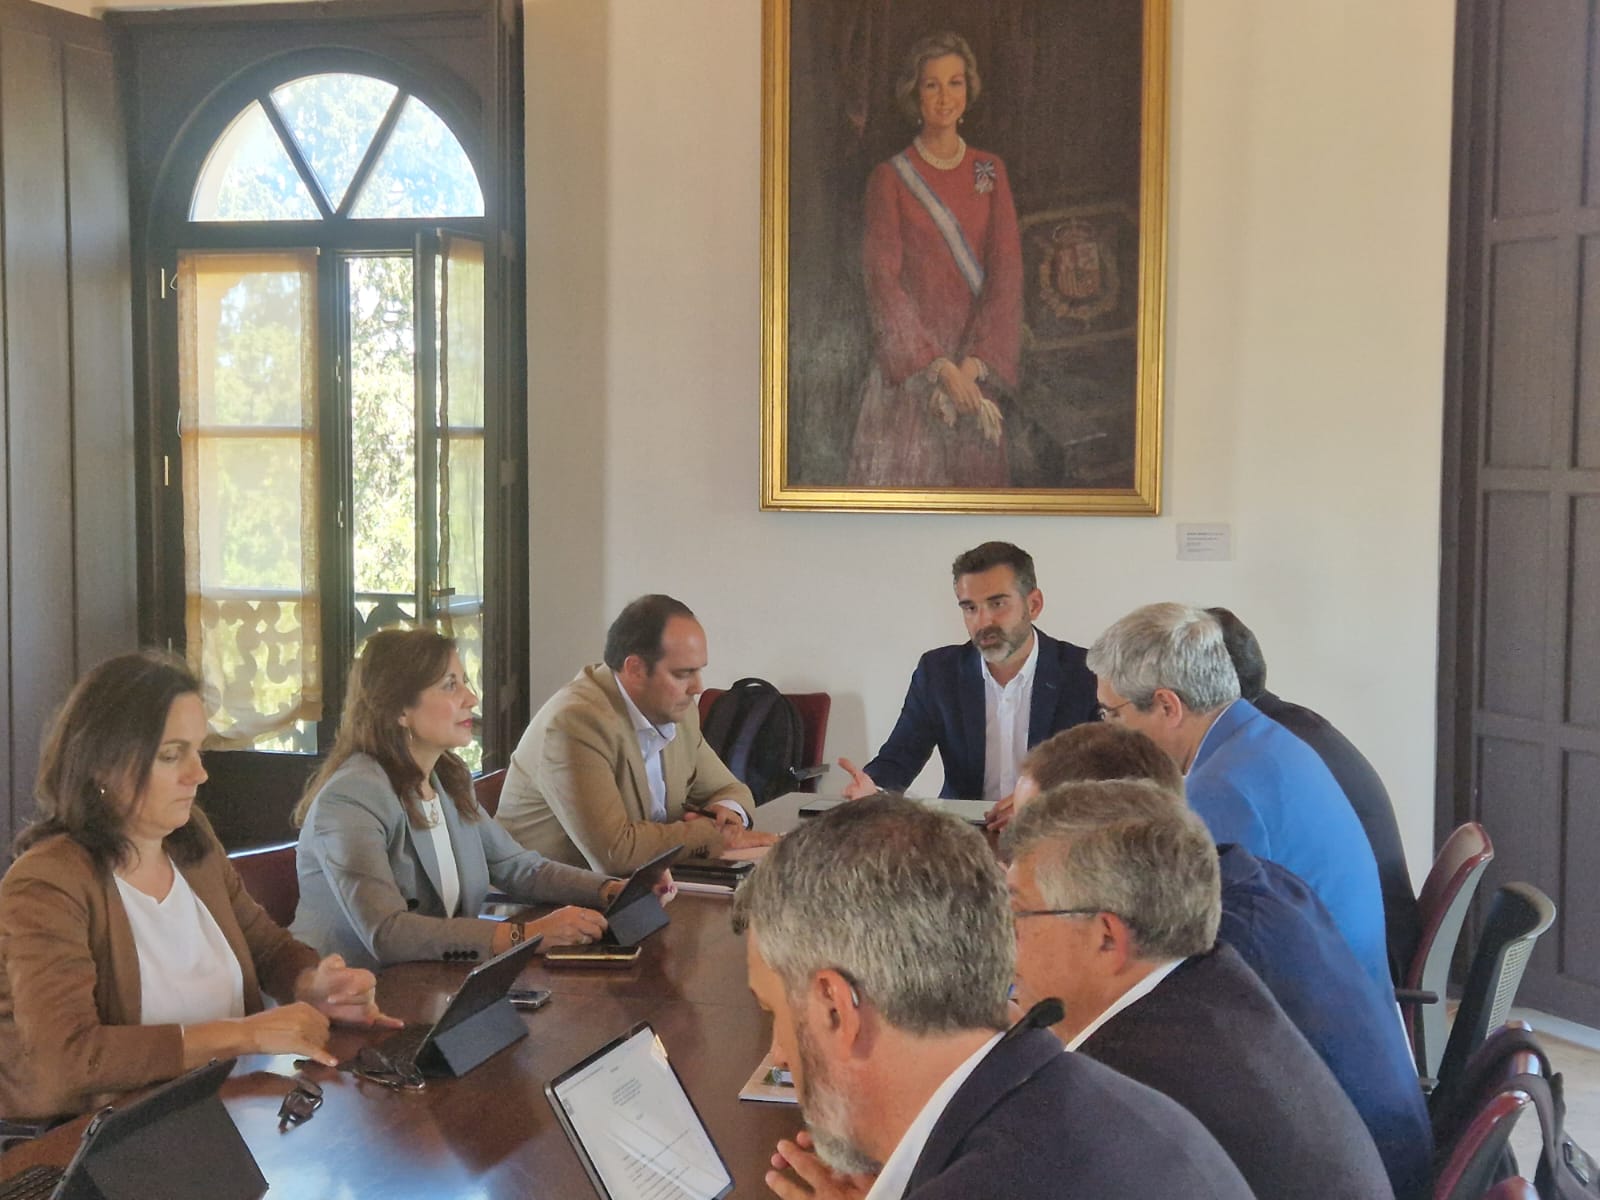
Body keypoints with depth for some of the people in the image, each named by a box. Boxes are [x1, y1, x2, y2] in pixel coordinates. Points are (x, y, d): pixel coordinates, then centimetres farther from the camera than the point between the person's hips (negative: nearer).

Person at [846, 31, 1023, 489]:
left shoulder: (990, 171, 8)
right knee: (903, 470, -5)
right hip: (907, 357, -3)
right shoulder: (890, 177, 0)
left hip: (979, 357, 3)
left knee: (976, 472, 5)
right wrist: (938, 365, -16)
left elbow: (1006, 268, 1)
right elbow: (883, 279, -7)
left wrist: (974, 362, -12)